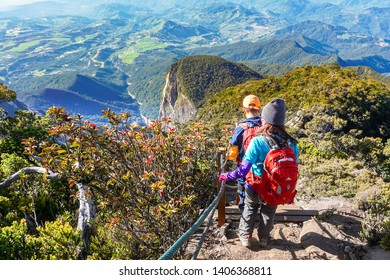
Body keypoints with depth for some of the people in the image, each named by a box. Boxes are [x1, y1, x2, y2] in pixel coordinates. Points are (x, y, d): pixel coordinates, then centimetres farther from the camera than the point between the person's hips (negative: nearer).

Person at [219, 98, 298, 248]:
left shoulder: (258, 141, -27)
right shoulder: (291, 144, -16)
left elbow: (243, 170, -26)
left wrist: (227, 176, -10)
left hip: (255, 188, -2)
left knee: (250, 210, 27)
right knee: (268, 213, 28)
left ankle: (245, 236, 39)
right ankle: (263, 238, 45)